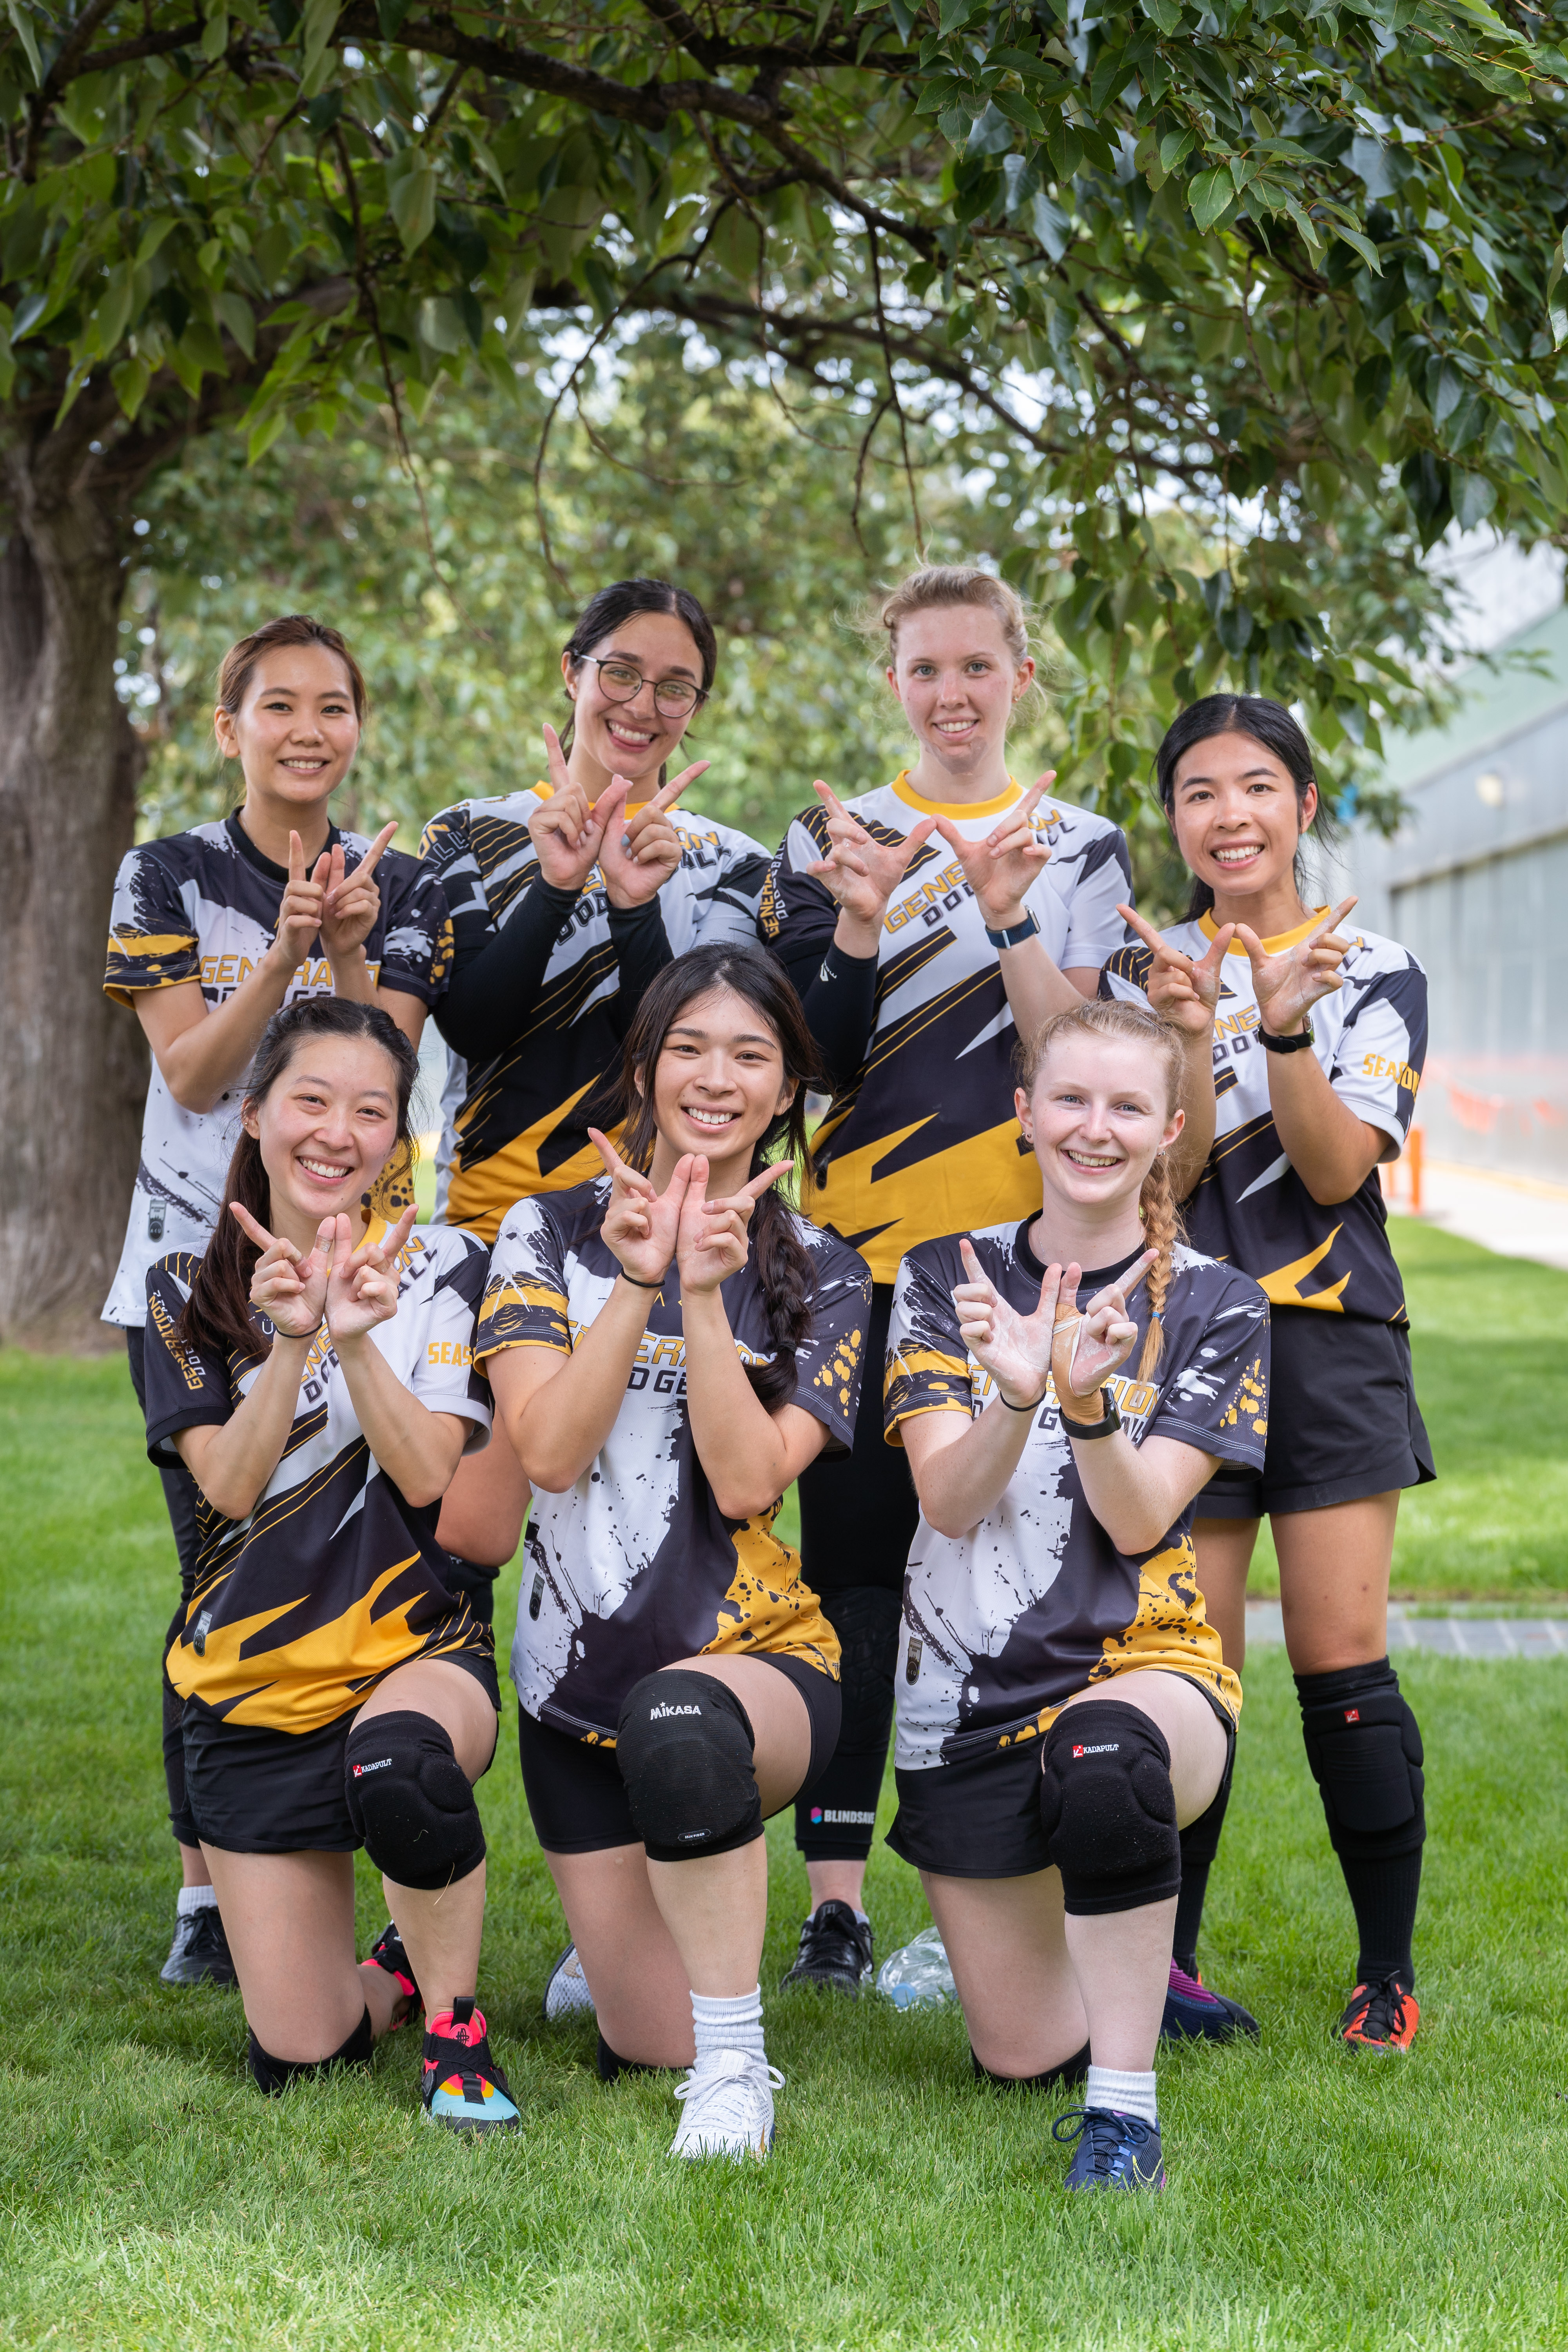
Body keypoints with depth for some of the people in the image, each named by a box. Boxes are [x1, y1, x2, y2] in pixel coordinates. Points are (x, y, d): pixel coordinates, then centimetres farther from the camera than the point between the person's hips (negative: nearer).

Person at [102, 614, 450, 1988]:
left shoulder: (400, 886, 7)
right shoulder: (168, 875, 3)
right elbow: (193, 1073, -7)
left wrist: (348, 953, -21)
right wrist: (284, 955, -21)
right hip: (198, 1269, -1)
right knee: (221, 1575, -4)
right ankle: (209, 1888, 5)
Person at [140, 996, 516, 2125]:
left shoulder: (444, 1270, 0)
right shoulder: (188, 1292, 4)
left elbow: (428, 1476, -11)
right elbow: (228, 1483, -8)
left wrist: (356, 1340, -26)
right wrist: (291, 1342, -22)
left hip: (418, 1649, -2)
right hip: (254, 1685, 2)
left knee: (398, 1761, -41)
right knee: (297, 2061, -3)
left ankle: (456, 2021, -15)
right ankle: (401, 1973, 33)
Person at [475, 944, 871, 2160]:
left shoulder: (823, 1275, 1)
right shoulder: (553, 1230, 2)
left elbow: (747, 1480, -13)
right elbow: (550, 1451, -11)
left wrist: (706, 1289, -21)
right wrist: (637, 1281, -19)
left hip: (760, 1658, -2)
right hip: (582, 1684, 2)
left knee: (678, 1723, -41)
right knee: (646, 2050, 2)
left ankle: (736, 2069, -23)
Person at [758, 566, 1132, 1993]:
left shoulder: (1083, 850, 9)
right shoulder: (829, 841, 9)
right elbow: (808, 1062, 0)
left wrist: (1004, 912, -18)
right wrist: (859, 925, -15)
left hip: (1021, 1252, 0)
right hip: (866, 1247, 0)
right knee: (853, 1558, 0)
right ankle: (835, 1896, 5)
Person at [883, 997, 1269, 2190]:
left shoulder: (1216, 1307, -1)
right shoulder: (946, 1277, 3)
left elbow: (1139, 1522, -10)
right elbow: (949, 1502, -9)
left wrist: (1088, 1401, -29)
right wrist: (1017, 1394, -28)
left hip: (1147, 1663, -2)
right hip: (967, 1700, 3)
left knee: (1104, 1761, -41)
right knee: (1024, 2062, 5)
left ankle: (1126, 2113, -27)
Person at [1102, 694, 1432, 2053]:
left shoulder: (1376, 973, 5)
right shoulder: (1148, 972, 8)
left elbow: (1337, 1172, -6)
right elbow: (1168, 1173, -2)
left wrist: (1285, 1029, -21)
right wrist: (1189, 1036, -19)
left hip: (1332, 1341, -1)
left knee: (1343, 1661, -4)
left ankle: (1389, 1970, 6)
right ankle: (1168, 1960, 11)